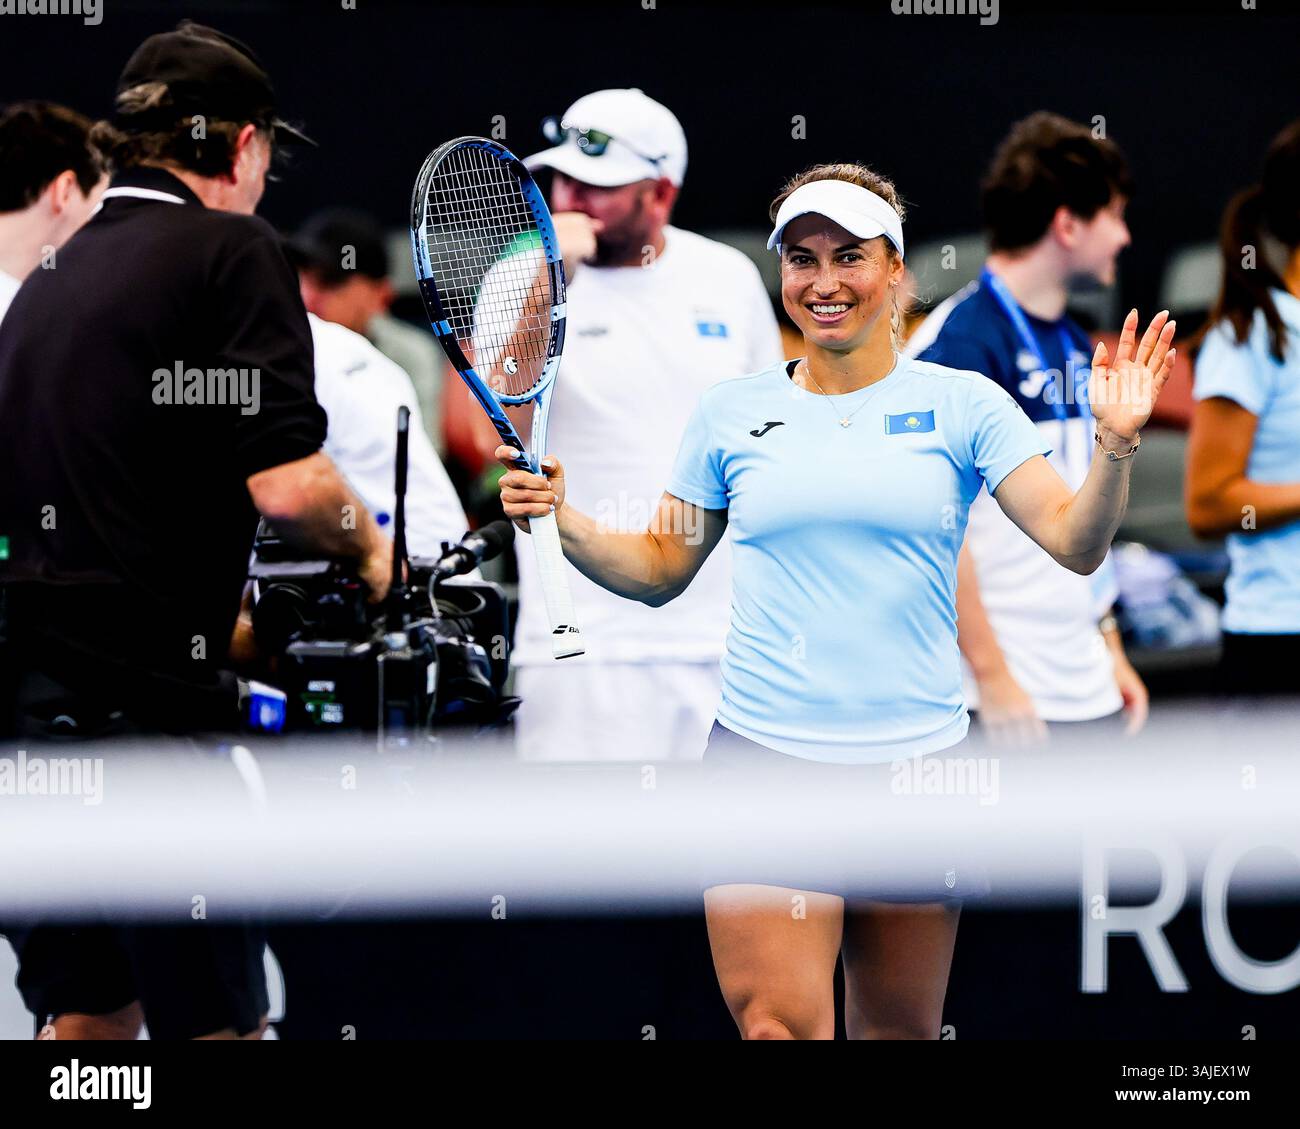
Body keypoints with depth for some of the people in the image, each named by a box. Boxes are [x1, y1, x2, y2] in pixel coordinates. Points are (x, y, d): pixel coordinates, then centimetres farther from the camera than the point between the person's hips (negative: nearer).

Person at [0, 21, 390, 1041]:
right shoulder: (232, 250, -4)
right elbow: (285, 482, -14)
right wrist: (370, 549, 6)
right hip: (137, 697, -7)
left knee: (90, 1013, 13)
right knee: (219, 1021, -3)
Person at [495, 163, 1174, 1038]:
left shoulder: (963, 405, 3)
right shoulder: (731, 413, 9)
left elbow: (1075, 543, -4)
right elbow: (659, 569, 16)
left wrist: (1116, 447, -22)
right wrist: (564, 522, -1)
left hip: (916, 760, 0)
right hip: (763, 758, 0)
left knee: (899, 1030, 7)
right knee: (778, 1024, -15)